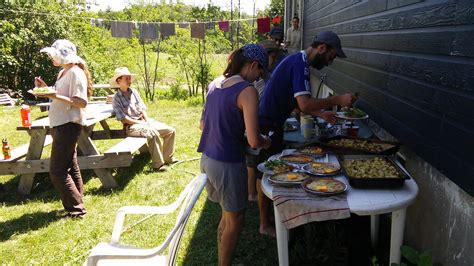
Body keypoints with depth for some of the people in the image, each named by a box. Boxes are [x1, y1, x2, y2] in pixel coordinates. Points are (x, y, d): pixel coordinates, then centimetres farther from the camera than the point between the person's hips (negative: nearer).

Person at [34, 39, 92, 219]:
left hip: (68, 126, -10)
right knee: (70, 167, 16)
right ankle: (77, 204, 26)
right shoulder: (63, 73, 15)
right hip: (61, 125, 10)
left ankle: (76, 208, 0)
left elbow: (81, 102, -22)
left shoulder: (76, 73, -15)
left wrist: (55, 96, -26)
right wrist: (46, 89, 8)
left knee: (57, 170, -8)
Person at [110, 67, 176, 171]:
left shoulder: (134, 92, 13)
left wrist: (147, 121, -4)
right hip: (131, 126, -7)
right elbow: (123, 119, -12)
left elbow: (142, 109, 13)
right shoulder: (117, 98, -7)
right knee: (153, 134, -35)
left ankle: (167, 158, 8)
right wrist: (140, 123, -14)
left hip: (144, 121, 7)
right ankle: (157, 164, -25)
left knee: (171, 131, -4)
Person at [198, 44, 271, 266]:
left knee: (228, 215, 24)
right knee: (235, 220, 12)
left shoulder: (215, 84, 6)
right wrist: (265, 143, -1)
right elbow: (253, 141, -23)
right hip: (227, 164, -8)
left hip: (207, 158, 8)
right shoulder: (247, 91, -18)